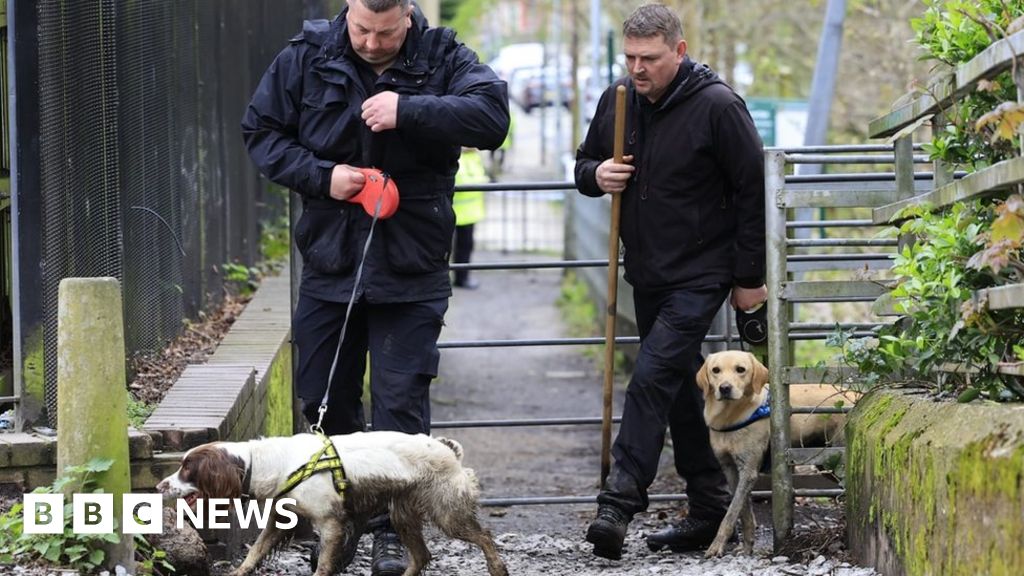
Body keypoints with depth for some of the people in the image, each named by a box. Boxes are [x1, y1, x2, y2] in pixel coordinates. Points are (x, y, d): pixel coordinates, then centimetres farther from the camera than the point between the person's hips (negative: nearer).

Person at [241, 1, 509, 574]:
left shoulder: (443, 58, -5)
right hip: (330, 262, 3)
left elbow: (492, 117, -18)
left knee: (402, 404, -2)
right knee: (325, 398, 11)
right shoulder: (307, 58, 0)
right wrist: (321, 176, -11)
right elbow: (261, 131, 4)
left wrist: (407, 110, -27)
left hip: (411, 268, -2)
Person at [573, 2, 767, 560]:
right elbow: (585, 163, 17)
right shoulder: (616, 101, 3)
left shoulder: (716, 106, -14)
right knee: (678, 387, 12)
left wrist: (749, 278, -9)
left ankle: (619, 504, -20)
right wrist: (597, 175, -9)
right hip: (647, 274, 7)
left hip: (699, 276, -7)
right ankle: (709, 509, 20)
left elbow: (752, 191, -10)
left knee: (651, 378, -18)